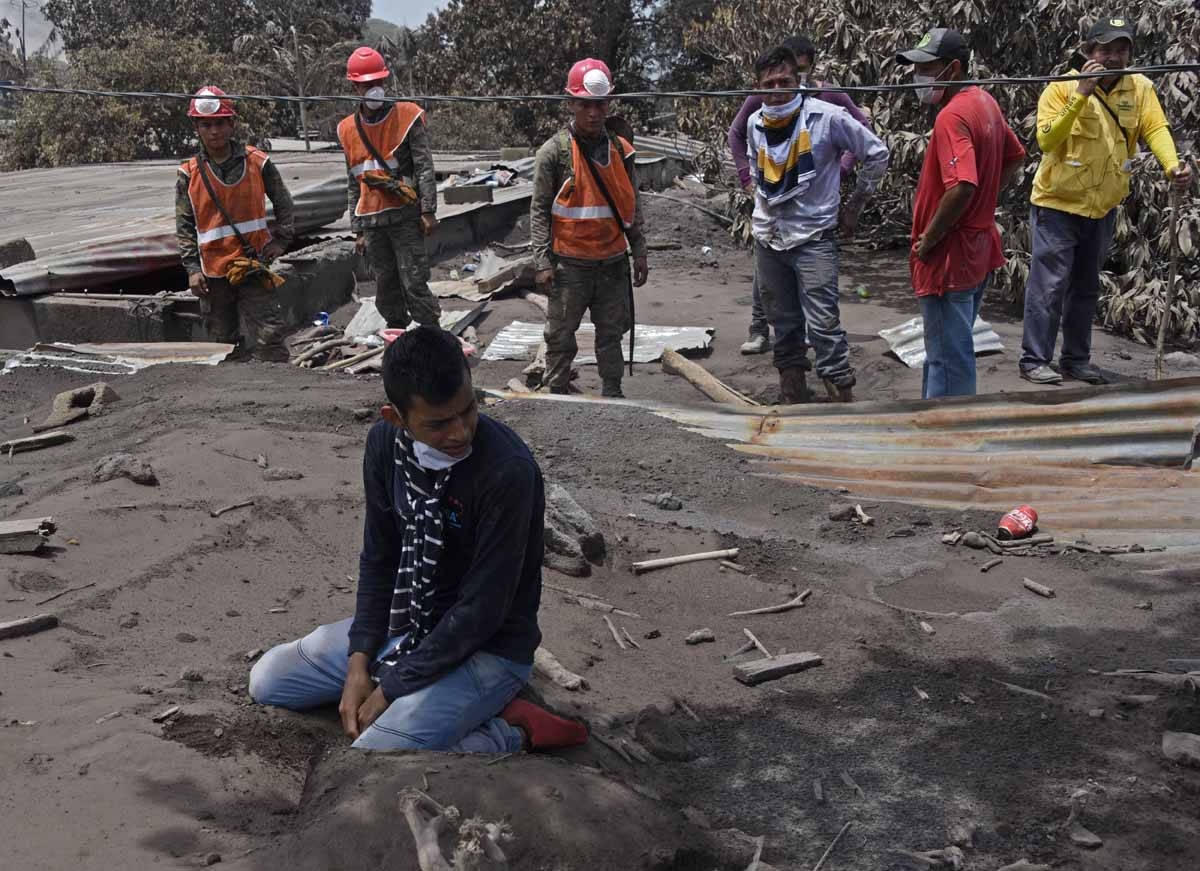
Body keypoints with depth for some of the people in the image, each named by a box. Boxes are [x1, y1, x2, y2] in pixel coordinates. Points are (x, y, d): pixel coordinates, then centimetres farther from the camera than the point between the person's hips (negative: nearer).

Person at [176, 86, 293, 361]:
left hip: (254, 267, -1)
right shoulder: (189, 174, 1)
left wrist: (282, 239, 3)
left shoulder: (257, 162, 0)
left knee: (267, 340, -6)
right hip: (213, 273, 1)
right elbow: (184, 226, 3)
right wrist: (192, 268, -4)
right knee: (223, 344, 8)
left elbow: (283, 203, 13)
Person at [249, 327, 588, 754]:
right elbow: (378, 558, 2)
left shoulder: (508, 471, -29)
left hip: (486, 648, -7)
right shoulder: (385, 441, -8)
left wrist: (390, 688, -18)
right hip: (405, 622, 7)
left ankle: (509, 732, -6)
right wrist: (359, 662, -7)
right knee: (266, 680, 9)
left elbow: (483, 609, -24)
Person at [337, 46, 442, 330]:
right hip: (371, 221, 4)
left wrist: (428, 211, -13)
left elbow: (425, 167, -5)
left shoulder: (408, 116, -2)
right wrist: (358, 229, 13)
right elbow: (354, 183, 16)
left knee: (415, 285, -8)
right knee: (386, 289, 7)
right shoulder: (348, 129, 10)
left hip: (406, 216, -4)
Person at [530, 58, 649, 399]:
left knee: (611, 333, 12)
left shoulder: (621, 149, 6)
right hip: (569, 263, -3)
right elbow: (539, 209, -6)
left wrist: (639, 252, 9)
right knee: (561, 335, 5)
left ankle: (612, 393, 24)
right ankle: (557, 394, 16)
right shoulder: (554, 151, -6)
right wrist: (542, 262, -11)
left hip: (613, 261, 4)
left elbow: (631, 205, 12)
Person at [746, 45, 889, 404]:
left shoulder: (826, 116, -12)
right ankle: (793, 397, 24)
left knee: (823, 324, -11)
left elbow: (876, 153, -3)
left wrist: (853, 206, 1)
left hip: (813, 237, -5)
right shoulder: (756, 123, 4)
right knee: (784, 324, 13)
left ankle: (843, 400, -5)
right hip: (768, 239, 5)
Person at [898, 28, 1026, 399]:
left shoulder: (952, 116, -21)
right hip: (979, 248, 10)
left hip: (949, 256, -10)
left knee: (949, 355, -1)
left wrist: (928, 240, -20)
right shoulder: (985, 102, 9)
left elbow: (962, 187, -32)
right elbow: (1015, 157, 22)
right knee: (948, 345, 21)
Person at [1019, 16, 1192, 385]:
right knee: (1049, 285, -6)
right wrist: (1081, 94, -30)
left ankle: (1076, 360, 26)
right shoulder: (1062, 87, -13)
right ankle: (1035, 360, 3)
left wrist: (1173, 165, -31)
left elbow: (1155, 128, -12)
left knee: (1086, 287, 15)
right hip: (1057, 204, -5)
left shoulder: (1140, 88, -2)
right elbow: (1045, 140, -24)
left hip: (1103, 208, 5)